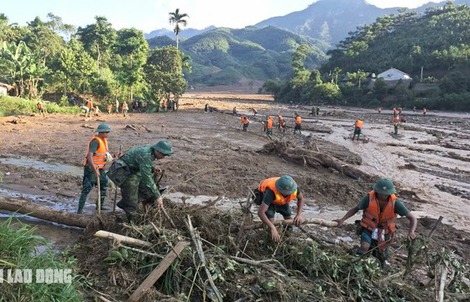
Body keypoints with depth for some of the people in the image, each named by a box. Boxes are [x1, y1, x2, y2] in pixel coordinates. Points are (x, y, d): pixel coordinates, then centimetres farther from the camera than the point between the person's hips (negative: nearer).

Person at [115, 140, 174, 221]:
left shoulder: (150, 151, 0)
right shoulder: (145, 155, -29)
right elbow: (147, 178, -30)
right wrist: (157, 196, -26)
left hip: (134, 172, 9)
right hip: (125, 174, -9)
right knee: (131, 205, -6)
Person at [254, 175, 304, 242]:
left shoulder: (293, 187, -34)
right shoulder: (271, 191, -48)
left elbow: (300, 198, -8)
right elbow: (260, 212, -51)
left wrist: (299, 215, -22)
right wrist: (272, 229, -59)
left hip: (280, 199, 4)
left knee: (288, 217, -1)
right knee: (270, 219, -21)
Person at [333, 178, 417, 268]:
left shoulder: (395, 203, -26)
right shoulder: (369, 198, -25)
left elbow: (412, 218, -22)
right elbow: (355, 209, -10)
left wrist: (411, 232, -41)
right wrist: (342, 219, -21)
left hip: (384, 233, 1)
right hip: (368, 229, -1)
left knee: (382, 257, 14)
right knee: (365, 247, -28)